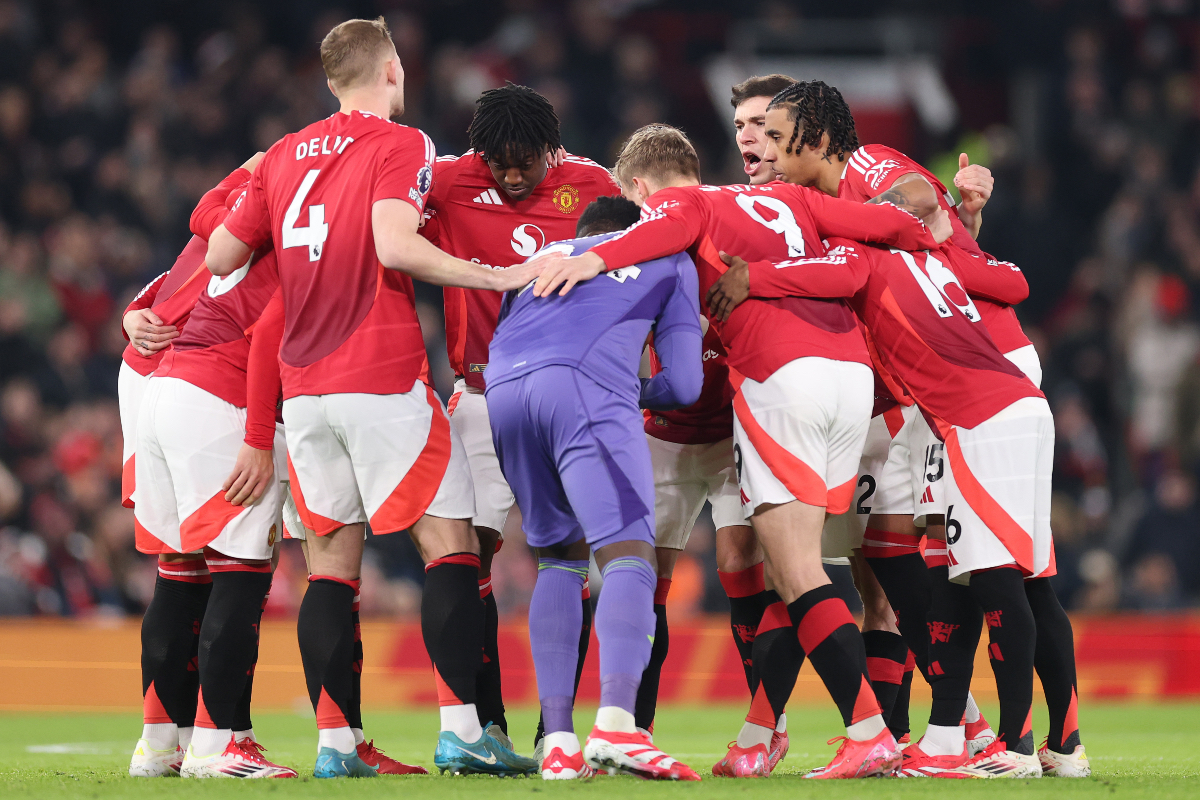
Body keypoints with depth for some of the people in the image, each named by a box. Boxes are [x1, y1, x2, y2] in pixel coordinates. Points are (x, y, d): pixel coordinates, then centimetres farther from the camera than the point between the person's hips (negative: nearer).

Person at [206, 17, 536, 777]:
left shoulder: (283, 156, 13)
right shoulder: (401, 145, -4)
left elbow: (221, 255, 15)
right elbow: (394, 244, -20)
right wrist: (497, 277, -15)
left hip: (303, 386, 6)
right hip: (384, 380, -6)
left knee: (332, 562, 8)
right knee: (451, 544, -2)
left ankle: (335, 743, 4)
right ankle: (460, 729, -10)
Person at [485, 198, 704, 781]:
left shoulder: (542, 257, 38)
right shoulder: (669, 261, 28)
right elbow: (683, 385, 20)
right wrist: (640, 394, 41)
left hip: (501, 394, 4)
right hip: (586, 385, -4)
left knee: (559, 557, 18)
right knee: (629, 557, -11)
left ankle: (558, 741, 5)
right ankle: (615, 725, -35)